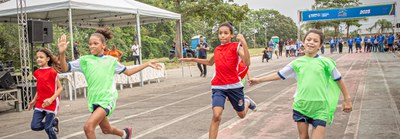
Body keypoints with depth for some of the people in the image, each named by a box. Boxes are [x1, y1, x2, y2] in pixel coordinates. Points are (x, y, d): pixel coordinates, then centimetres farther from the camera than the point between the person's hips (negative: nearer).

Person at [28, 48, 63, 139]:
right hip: (40, 103, 6)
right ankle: (54, 122, 25)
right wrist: (34, 100, 11)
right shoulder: (37, 73, 7)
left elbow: (60, 88, -11)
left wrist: (51, 99, -22)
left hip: (51, 103, -6)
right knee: (35, 126, 0)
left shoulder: (52, 72, -12)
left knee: (48, 128, -2)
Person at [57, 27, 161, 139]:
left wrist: (147, 64, 12)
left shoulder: (111, 60, 5)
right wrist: (62, 53, -25)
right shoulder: (85, 60, 3)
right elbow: (65, 68, -7)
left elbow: (128, 72, 16)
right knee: (106, 130, 20)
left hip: (107, 99, -3)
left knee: (88, 126, -22)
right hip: (94, 100, 3)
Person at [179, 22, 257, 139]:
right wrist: (192, 59, 25)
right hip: (218, 87, 2)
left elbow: (247, 63, -24)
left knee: (241, 115, 19)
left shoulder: (236, 46, -7)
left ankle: (247, 101, 54)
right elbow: (210, 63, 29)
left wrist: (244, 43, -32)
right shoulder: (217, 49, 7)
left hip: (234, 85, -2)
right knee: (216, 115, -20)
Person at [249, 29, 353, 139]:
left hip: (320, 108, -2)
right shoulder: (297, 63, 3)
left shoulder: (325, 62, -4)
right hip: (301, 106, 3)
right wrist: (259, 80, 13)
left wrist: (347, 99, 10)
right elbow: (279, 75, 11)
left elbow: (338, 80, 5)